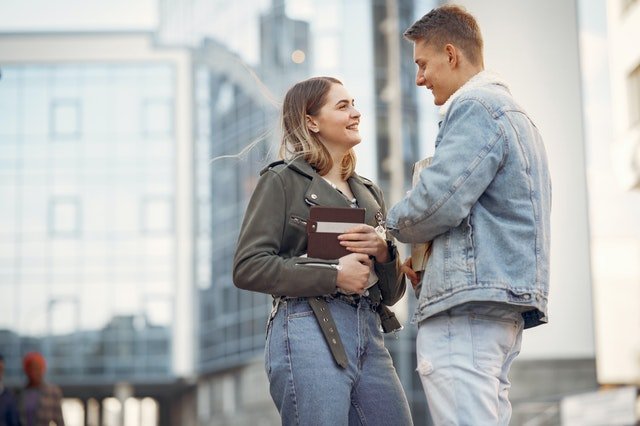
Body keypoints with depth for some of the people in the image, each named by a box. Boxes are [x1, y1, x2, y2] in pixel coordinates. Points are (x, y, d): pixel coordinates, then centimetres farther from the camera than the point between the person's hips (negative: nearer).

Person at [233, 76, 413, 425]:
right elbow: (248, 267, -8)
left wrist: (384, 252, -2)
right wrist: (333, 275, -14)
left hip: (369, 335, 6)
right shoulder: (283, 180, 3)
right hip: (308, 331, -6)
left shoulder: (368, 193, 21)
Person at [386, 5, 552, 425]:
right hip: (508, 303, 11)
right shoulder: (514, 112, 26)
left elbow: (438, 201, -18)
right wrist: (425, 254, 17)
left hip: (467, 306, -11)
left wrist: (394, 226, 3)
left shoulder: (474, 107, -7)